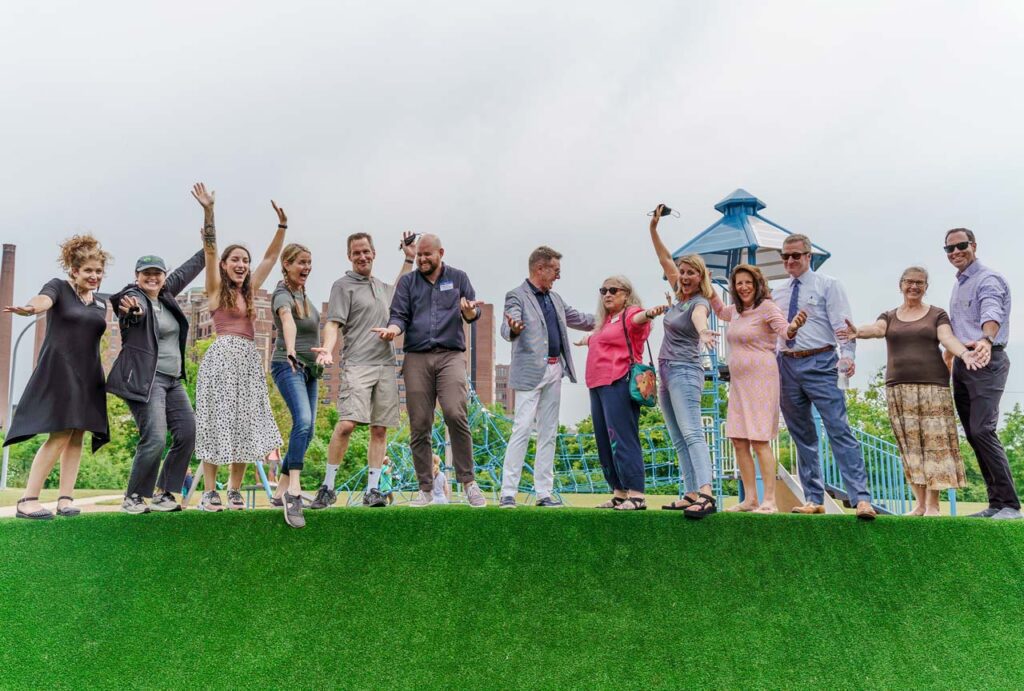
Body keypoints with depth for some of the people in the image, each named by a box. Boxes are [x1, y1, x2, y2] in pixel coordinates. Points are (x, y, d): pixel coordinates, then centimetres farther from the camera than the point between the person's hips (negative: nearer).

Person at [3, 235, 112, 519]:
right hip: (58, 371, -6)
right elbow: (43, 299, -21)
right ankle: (27, 501, -8)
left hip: (88, 375, 6)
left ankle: (65, 499, 6)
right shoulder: (59, 287, -2)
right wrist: (30, 309, -46)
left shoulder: (101, 303, 15)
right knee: (60, 435, -14)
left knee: (77, 437, 2)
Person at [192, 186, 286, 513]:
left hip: (249, 360, 5)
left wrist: (282, 226, 9)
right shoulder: (216, 288, 5)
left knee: (245, 423, 4)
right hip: (221, 357, -5)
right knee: (217, 421, -4)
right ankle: (209, 492, 2)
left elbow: (270, 257, 18)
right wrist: (209, 211, -18)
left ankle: (234, 490, 12)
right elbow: (209, 249, -7)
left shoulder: (249, 290, 18)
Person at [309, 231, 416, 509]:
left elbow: (396, 292, 45)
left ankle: (372, 489, 9)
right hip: (357, 364, -6)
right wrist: (327, 350, -26)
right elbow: (333, 323, -7)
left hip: (387, 365, 6)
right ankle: (327, 487, -5)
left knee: (380, 429, 3)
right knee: (346, 424, -17)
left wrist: (408, 259, 39)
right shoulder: (343, 285, 2)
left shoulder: (380, 285, 21)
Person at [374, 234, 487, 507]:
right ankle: (425, 488, 11)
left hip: (450, 355, -2)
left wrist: (469, 310, -14)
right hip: (416, 358, 2)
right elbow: (399, 315, 8)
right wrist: (393, 329, -15)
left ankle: (468, 481, -8)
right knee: (419, 426, 0)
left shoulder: (458, 278, 14)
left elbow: (473, 314, 10)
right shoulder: (407, 282, 15)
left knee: (456, 415, -20)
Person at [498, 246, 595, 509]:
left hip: (554, 371, 8)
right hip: (530, 372, -7)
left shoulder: (555, 299, 18)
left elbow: (577, 319, 28)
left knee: (548, 433, 8)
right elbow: (507, 330, -19)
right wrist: (513, 329, -42)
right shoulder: (517, 296, -5)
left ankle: (544, 493, 13)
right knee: (522, 430, -10)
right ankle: (508, 493, -4)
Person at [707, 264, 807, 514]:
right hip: (738, 382, 8)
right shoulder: (737, 310, 14)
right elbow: (720, 310, 37)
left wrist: (794, 326, -44)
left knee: (759, 440, -12)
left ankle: (769, 501, -8)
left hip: (760, 381, -8)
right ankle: (750, 499, 13)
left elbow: (784, 330, -22)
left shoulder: (767, 307, -8)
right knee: (738, 441, 6)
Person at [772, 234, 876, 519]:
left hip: (819, 363, -5)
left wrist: (848, 355, -23)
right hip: (787, 365, 5)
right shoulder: (777, 293, 16)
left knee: (839, 430, -13)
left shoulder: (828, 285, 2)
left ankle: (861, 499, -13)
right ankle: (814, 500, 16)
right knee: (802, 437, 8)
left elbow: (842, 323, -8)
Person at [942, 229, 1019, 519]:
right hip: (962, 364, 9)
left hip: (986, 361, -9)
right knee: (973, 435, 7)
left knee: (982, 430, -17)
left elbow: (991, 313, -30)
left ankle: (1010, 504, -11)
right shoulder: (958, 285, 18)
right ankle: (996, 503, 13)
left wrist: (987, 340, -49)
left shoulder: (988, 279, -9)